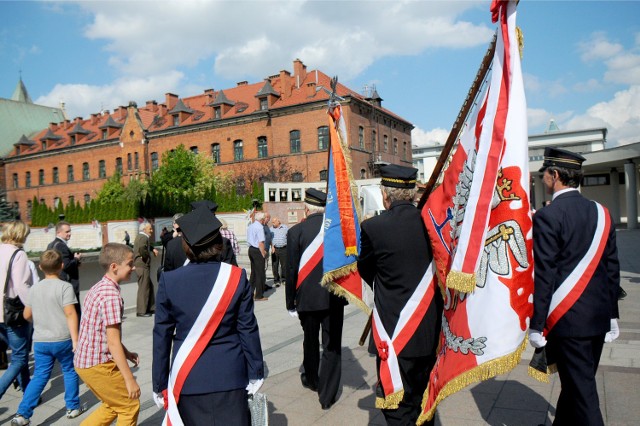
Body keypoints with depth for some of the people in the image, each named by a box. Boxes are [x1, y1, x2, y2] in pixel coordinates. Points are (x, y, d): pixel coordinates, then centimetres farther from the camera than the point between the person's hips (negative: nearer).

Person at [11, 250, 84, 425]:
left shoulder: (34, 288, 5)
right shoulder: (65, 286, -12)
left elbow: (27, 315, 12)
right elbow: (70, 314, -19)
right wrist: (75, 340, -17)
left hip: (40, 341, 4)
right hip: (62, 340, -4)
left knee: (39, 376, 12)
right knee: (70, 372, 13)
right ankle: (73, 407, 22)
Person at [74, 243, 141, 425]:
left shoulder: (98, 288, 7)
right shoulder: (111, 295, -22)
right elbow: (113, 343, -24)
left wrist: (127, 353, 19)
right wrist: (130, 379, -20)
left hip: (84, 361, 9)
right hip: (98, 364, -9)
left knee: (113, 406, 23)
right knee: (130, 407, 6)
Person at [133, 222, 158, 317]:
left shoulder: (140, 236, 16)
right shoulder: (144, 238, -15)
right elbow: (142, 248, -33)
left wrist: (152, 249, 14)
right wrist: (147, 257, -16)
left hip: (140, 265, 11)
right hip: (142, 266, -11)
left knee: (149, 286, 17)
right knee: (144, 288, -4)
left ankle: (151, 307, 26)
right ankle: (141, 311, 2)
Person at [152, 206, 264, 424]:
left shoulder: (168, 281, -8)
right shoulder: (236, 277, -9)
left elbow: (162, 336, -1)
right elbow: (248, 328, -4)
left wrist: (159, 384, 9)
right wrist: (256, 372, 6)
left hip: (187, 378, 1)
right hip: (229, 376, 0)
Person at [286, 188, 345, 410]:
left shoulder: (296, 231, -9)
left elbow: (291, 271, -5)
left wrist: (291, 302, 5)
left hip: (308, 297, 0)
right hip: (335, 296, 1)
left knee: (311, 341, 21)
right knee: (332, 344, 8)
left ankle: (312, 380, 42)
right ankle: (327, 395, 12)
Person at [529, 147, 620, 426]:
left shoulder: (547, 217, -15)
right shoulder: (601, 213, 6)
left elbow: (543, 276, -17)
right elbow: (612, 268, 10)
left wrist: (536, 326, -10)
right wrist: (612, 315, 17)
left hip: (567, 319, -7)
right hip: (599, 317, 7)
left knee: (581, 389, 2)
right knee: (580, 382, 20)